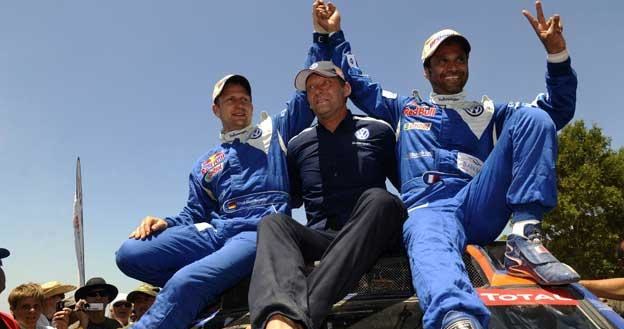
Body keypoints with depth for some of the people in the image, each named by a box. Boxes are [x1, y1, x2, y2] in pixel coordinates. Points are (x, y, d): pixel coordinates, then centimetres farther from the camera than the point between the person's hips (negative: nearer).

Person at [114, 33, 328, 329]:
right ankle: (209, 293, -8)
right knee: (129, 254, -15)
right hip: (213, 231, 5)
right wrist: (166, 223, 3)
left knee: (185, 282, -30)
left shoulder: (276, 130, 19)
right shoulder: (204, 166, 27)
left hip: (260, 232, -5)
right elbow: (193, 215, 26)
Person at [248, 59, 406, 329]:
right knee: (272, 222, -26)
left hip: (369, 237, -1)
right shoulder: (298, 145, 19)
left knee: (378, 200, -32)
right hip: (319, 240, 2)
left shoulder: (378, 132, 14)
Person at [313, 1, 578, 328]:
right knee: (434, 254, -40)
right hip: (428, 208, -2)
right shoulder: (405, 108, 31)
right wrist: (334, 34, 29)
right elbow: (355, 82, 35)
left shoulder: (490, 112, 31)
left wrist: (556, 53, 9)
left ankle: (524, 239, -25)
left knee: (532, 117, -14)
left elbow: (558, 109, 24)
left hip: (481, 206, 2)